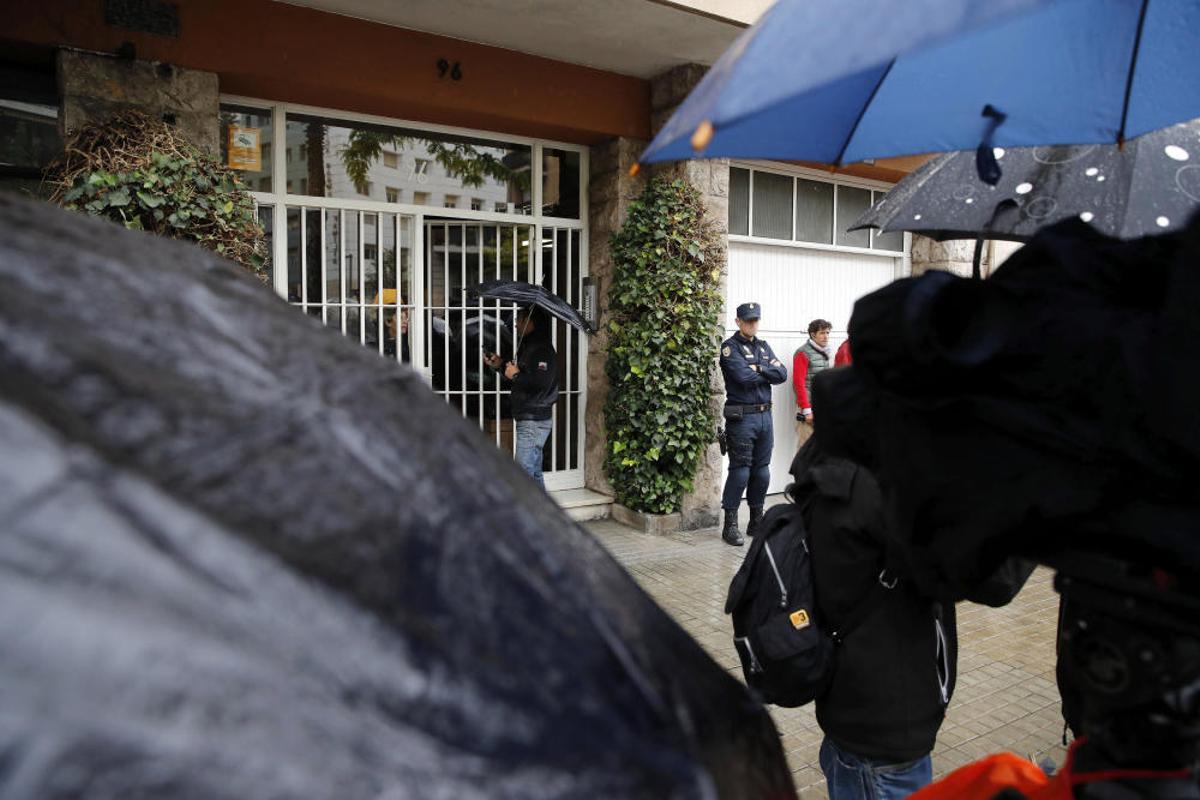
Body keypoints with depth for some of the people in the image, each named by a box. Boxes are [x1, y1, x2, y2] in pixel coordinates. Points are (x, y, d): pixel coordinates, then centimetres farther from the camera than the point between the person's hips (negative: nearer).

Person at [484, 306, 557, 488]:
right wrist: (501, 366, 13)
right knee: (534, 473, 15)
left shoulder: (542, 350, -14)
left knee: (523, 472, -12)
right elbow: (517, 384, 26)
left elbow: (541, 382, -29)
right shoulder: (528, 348, 19)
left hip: (534, 421, -11)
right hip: (528, 420, 11)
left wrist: (516, 375, -15)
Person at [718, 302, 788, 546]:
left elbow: (782, 374, 3)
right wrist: (766, 373, -4)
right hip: (741, 417, -6)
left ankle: (756, 522, 23)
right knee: (740, 471, -5)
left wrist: (758, 368, -11)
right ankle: (730, 525, 3)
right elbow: (743, 376, -20)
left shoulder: (764, 347, 15)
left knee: (762, 471, 11)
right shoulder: (730, 347, -5)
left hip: (765, 415, 7)